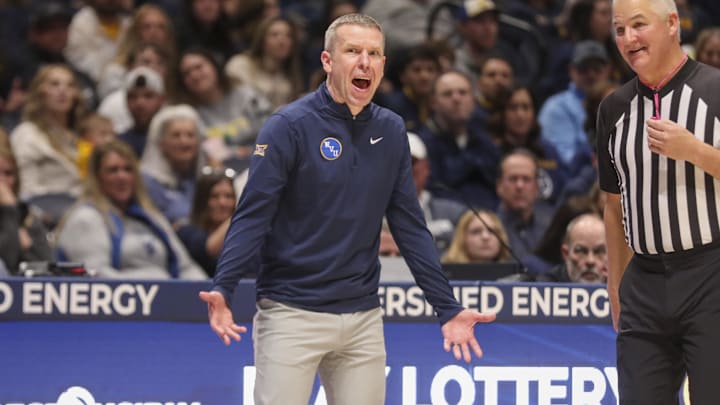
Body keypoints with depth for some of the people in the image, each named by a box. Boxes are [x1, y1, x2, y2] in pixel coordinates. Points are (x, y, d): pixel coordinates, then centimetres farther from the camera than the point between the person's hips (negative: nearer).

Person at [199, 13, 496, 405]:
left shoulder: (391, 131, 7)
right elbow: (252, 217, -13)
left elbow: (410, 227, 11)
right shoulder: (289, 126, -8)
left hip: (363, 319, 5)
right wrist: (222, 290, -27)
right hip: (292, 314, -5)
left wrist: (448, 309, 6)